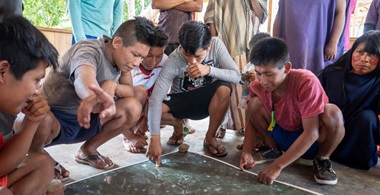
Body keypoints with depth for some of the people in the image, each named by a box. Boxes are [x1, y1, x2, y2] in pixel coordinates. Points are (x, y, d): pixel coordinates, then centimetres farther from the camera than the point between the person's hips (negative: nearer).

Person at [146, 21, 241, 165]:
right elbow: (155, 100, -35)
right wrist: (154, 138, -40)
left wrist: (209, 70, -41)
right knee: (148, 109, -30)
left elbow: (236, 76, -24)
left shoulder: (216, 45, -21)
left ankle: (210, 138, -11)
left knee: (224, 88, -33)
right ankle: (178, 125, 5)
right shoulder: (173, 61, -29)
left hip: (205, 101, 1)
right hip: (181, 101, -1)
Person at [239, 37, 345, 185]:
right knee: (254, 104, -20)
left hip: (312, 141, -3)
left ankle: (322, 159, -7)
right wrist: (247, 152, -21)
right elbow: (253, 120, -2)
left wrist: (277, 165, -39)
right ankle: (274, 148, 6)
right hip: (284, 137, 4)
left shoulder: (307, 82, -31)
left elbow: (311, 133, -34)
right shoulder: (257, 87, -17)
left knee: (332, 112, -35)